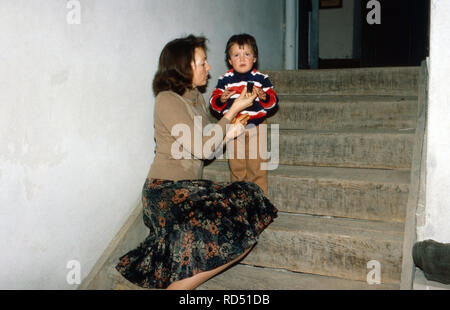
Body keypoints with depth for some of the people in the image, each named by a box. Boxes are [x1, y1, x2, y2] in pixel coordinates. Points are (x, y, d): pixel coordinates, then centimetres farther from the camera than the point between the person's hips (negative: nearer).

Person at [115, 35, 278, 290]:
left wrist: (229, 134, -1)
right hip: (166, 191, -9)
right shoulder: (168, 100, -12)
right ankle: (176, 286, -7)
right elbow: (201, 149, -17)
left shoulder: (196, 97, 14)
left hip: (191, 186, 9)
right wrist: (234, 110, -10)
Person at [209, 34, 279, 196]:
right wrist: (222, 99, -23)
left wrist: (263, 96, -22)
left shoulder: (261, 78, -1)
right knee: (236, 167, 8)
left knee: (257, 167, 1)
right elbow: (214, 105, -2)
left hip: (257, 127, -1)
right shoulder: (225, 80, -1)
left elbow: (274, 103, -3)